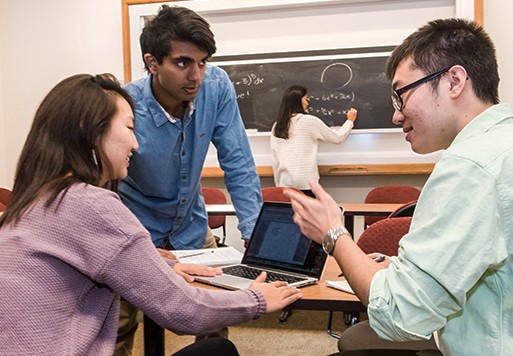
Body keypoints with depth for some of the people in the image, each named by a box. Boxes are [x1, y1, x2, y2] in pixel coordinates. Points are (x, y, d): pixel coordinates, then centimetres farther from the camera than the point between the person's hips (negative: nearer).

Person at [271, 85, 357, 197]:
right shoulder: (310, 121, -4)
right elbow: (337, 138, 7)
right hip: (305, 183, -4)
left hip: (285, 183, 4)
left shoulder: (277, 127, 6)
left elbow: (275, 159, 8)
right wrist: (350, 121, 23)